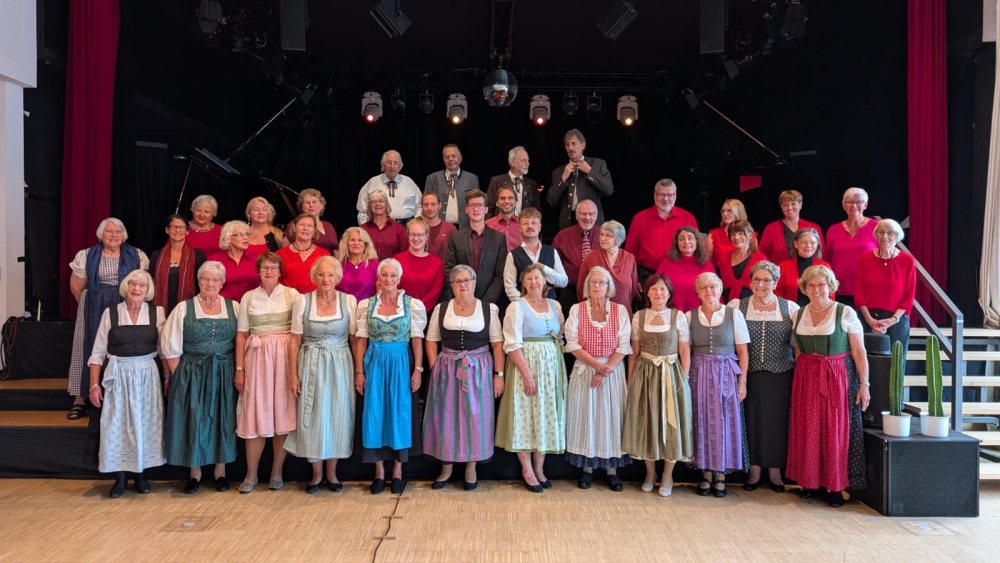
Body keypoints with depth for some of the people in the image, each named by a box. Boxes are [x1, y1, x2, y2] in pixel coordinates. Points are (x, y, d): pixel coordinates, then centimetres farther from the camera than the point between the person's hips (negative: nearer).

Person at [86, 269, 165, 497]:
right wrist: (94, 385, -4)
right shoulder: (110, 313, -1)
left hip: (147, 375, 1)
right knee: (116, 426, 1)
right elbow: (98, 353, 1)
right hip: (117, 376, 0)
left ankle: (140, 474, 22)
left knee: (144, 425, 6)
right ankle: (120, 478, 15)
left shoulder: (157, 313, 0)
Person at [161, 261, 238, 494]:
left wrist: (238, 372, -4)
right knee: (193, 421, 3)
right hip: (191, 375, -1)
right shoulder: (184, 308, 0)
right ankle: (195, 473, 18)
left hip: (224, 375, 1)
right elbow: (171, 348, 0)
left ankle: (220, 471, 21)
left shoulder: (233, 308, 4)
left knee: (222, 420, 7)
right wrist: (178, 377, -5)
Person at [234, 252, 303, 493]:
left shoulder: (292, 295, 2)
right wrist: (239, 369, 1)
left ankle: (277, 472, 14)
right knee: (254, 414, 1)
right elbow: (241, 335, 8)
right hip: (257, 358, 1)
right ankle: (251, 474, 11)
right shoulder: (248, 297, 8)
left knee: (283, 413, 1)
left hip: (284, 357, -1)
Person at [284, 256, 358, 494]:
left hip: (340, 365, 0)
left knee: (338, 416, 6)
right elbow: (295, 342, 2)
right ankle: (316, 474, 19)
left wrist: (359, 371, -5)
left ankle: (332, 473, 22)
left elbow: (355, 340, 1)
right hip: (311, 366, 0)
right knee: (312, 418, 4)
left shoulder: (349, 301, -2)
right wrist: (293, 374, -3)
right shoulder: (302, 302, -1)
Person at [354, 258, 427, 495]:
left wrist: (418, 369, -8)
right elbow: (361, 340, 4)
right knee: (375, 414, 5)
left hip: (401, 363, -1)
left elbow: (417, 340, -2)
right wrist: (359, 371, -1)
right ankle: (379, 472, 17)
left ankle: (397, 472, 17)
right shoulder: (366, 305, 4)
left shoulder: (413, 304, -1)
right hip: (374, 363, 2)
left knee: (400, 413, 4)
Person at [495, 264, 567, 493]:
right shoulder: (517, 307, -5)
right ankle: (527, 471, 9)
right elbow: (513, 345, -12)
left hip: (552, 366, 5)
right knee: (525, 415, 0)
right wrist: (527, 374, -18)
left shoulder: (555, 306, 10)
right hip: (526, 365, -5)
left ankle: (539, 469, 18)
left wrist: (559, 368, 1)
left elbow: (560, 338, 13)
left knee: (547, 415, 8)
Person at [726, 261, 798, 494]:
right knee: (752, 418, 3)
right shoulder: (736, 306, 2)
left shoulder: (790, 308, 5)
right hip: (749, 374, 0)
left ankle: (775, 470, 20)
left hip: (780, 374, 0)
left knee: (777, 419, 4)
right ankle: (754, 470, 17)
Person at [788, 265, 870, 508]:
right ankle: (811, 483, 18)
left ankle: (836, 487, 10)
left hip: (838, 377, -4)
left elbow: (859, 352, -7)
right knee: (808, 430, 6)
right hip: (806, 379, 4)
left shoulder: (846, 313, -6)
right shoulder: (798, 315, 8)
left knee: (836, 431, -1)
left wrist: (864, 384, -11)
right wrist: (801, 377, 10)